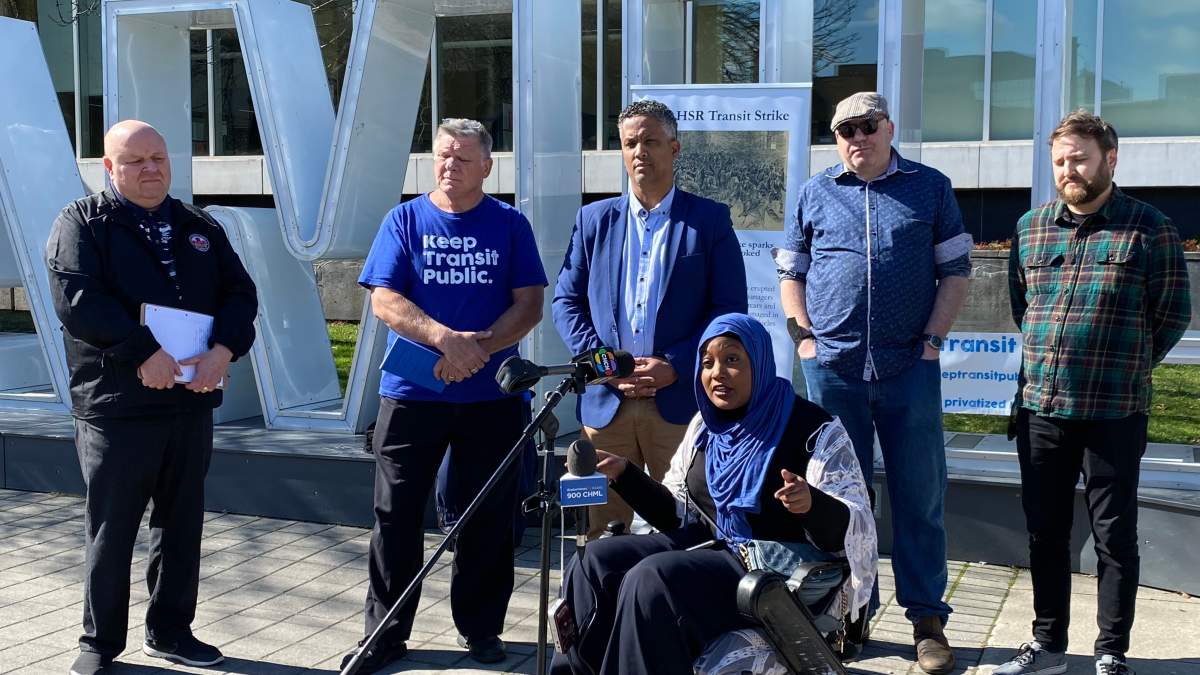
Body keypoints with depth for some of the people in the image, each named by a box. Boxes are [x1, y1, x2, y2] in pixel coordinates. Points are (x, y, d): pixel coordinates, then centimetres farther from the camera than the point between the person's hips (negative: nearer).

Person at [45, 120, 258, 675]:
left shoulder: (200, 228, 14)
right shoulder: (83, 223, -1)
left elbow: (239, 294, 8)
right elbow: (77, 300, -15)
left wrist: (223, 350, -11)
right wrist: (145, 354, -22)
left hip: (192, 402, 5)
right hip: (115, 406, -5)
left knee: (182, 525, 13)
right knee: (110, 530, 4)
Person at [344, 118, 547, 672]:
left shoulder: (510, 225, 5)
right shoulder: (405, 220, 4)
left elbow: (530, 305, -1)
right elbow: (384, 300, -5)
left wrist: (478, 346, -17)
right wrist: (446, 339, -20)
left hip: (492, 396, 0)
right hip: (411, 393, 0)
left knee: (486, 517, 7)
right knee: (397, 514, 3)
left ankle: (480, 627, 21)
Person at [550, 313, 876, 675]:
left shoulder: (813, 429, -9)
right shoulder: (704, 426, 11)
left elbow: (852, 531, -14)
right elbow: (677, 514, 16)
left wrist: (811, 503, -36)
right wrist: (623, 473, 2)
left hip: (780, 571, -7)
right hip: (712, 548, 7)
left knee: (653, 580, -28)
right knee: (596, 563, -13)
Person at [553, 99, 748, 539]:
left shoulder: (710, 220, 4)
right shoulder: (594, 219, 12)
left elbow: (730, 308, -1)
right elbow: (566, 302, 10)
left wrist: (673, 366, -12)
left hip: (680, 403, -2)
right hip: (606, 402, 3)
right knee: (603, 535, 6)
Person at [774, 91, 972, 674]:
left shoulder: (931, 188, 7)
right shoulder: (814, 195, 10)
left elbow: (955, 271, 6)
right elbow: (790, 273, 13)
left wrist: (932, 338, -4)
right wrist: (805, 337, 0)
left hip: (909, 366, -1)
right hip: (832, 367, 1)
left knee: (920, 496, 3)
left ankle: (927, 619, 13)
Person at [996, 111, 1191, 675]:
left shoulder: (1149, 228, -3)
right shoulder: (1029, 227, 9)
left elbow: (1173, 312, 2)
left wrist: (1126, 368, 5)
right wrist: (1047, 361, 14)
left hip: (1114, 412, -4)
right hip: (1039, 407, 4)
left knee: (1114, 537, 5)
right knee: (1045, 532, 12)